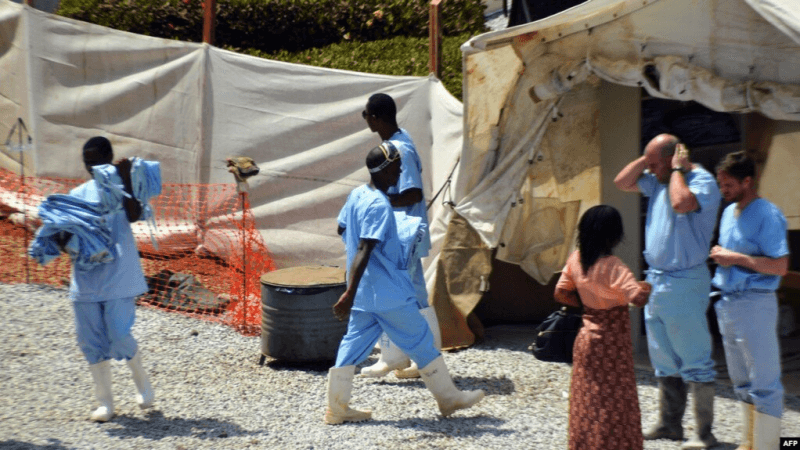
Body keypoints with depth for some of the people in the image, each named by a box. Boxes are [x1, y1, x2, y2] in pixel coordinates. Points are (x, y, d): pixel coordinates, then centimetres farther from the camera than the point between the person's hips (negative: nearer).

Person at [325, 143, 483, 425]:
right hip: (389, 293, -9)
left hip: (364, 294, 9)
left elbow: (342, 230, 20)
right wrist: (350, 293, -31)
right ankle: (449, 398, 16)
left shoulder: (356, 195, 5)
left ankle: (337, 409, 9)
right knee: (421, 341, 4)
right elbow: (363, 251, -27)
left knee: (355, 343, 9)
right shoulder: (379, 206, -21)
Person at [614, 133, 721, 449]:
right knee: (663, 360, 15)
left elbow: (681, 203, -33)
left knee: (695, 362, -5)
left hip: (684, 282, -9)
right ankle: (669, 424, 24)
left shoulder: (702, 181, -14)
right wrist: (647, 158, 6)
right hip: (656, 280, 9)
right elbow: (622, 182, 17)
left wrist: (677, 169, -18)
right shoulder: (659, 181, 11)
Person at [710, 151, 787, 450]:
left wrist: (737, 258, -18)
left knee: (764, 382, -5)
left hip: (754, 303, -9)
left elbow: (780, 266, -20)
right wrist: (720, 256, 6)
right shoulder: (729, 212, 14)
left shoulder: (767, 215, -13)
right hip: (727, 301, 9)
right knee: (741, 381, 15)